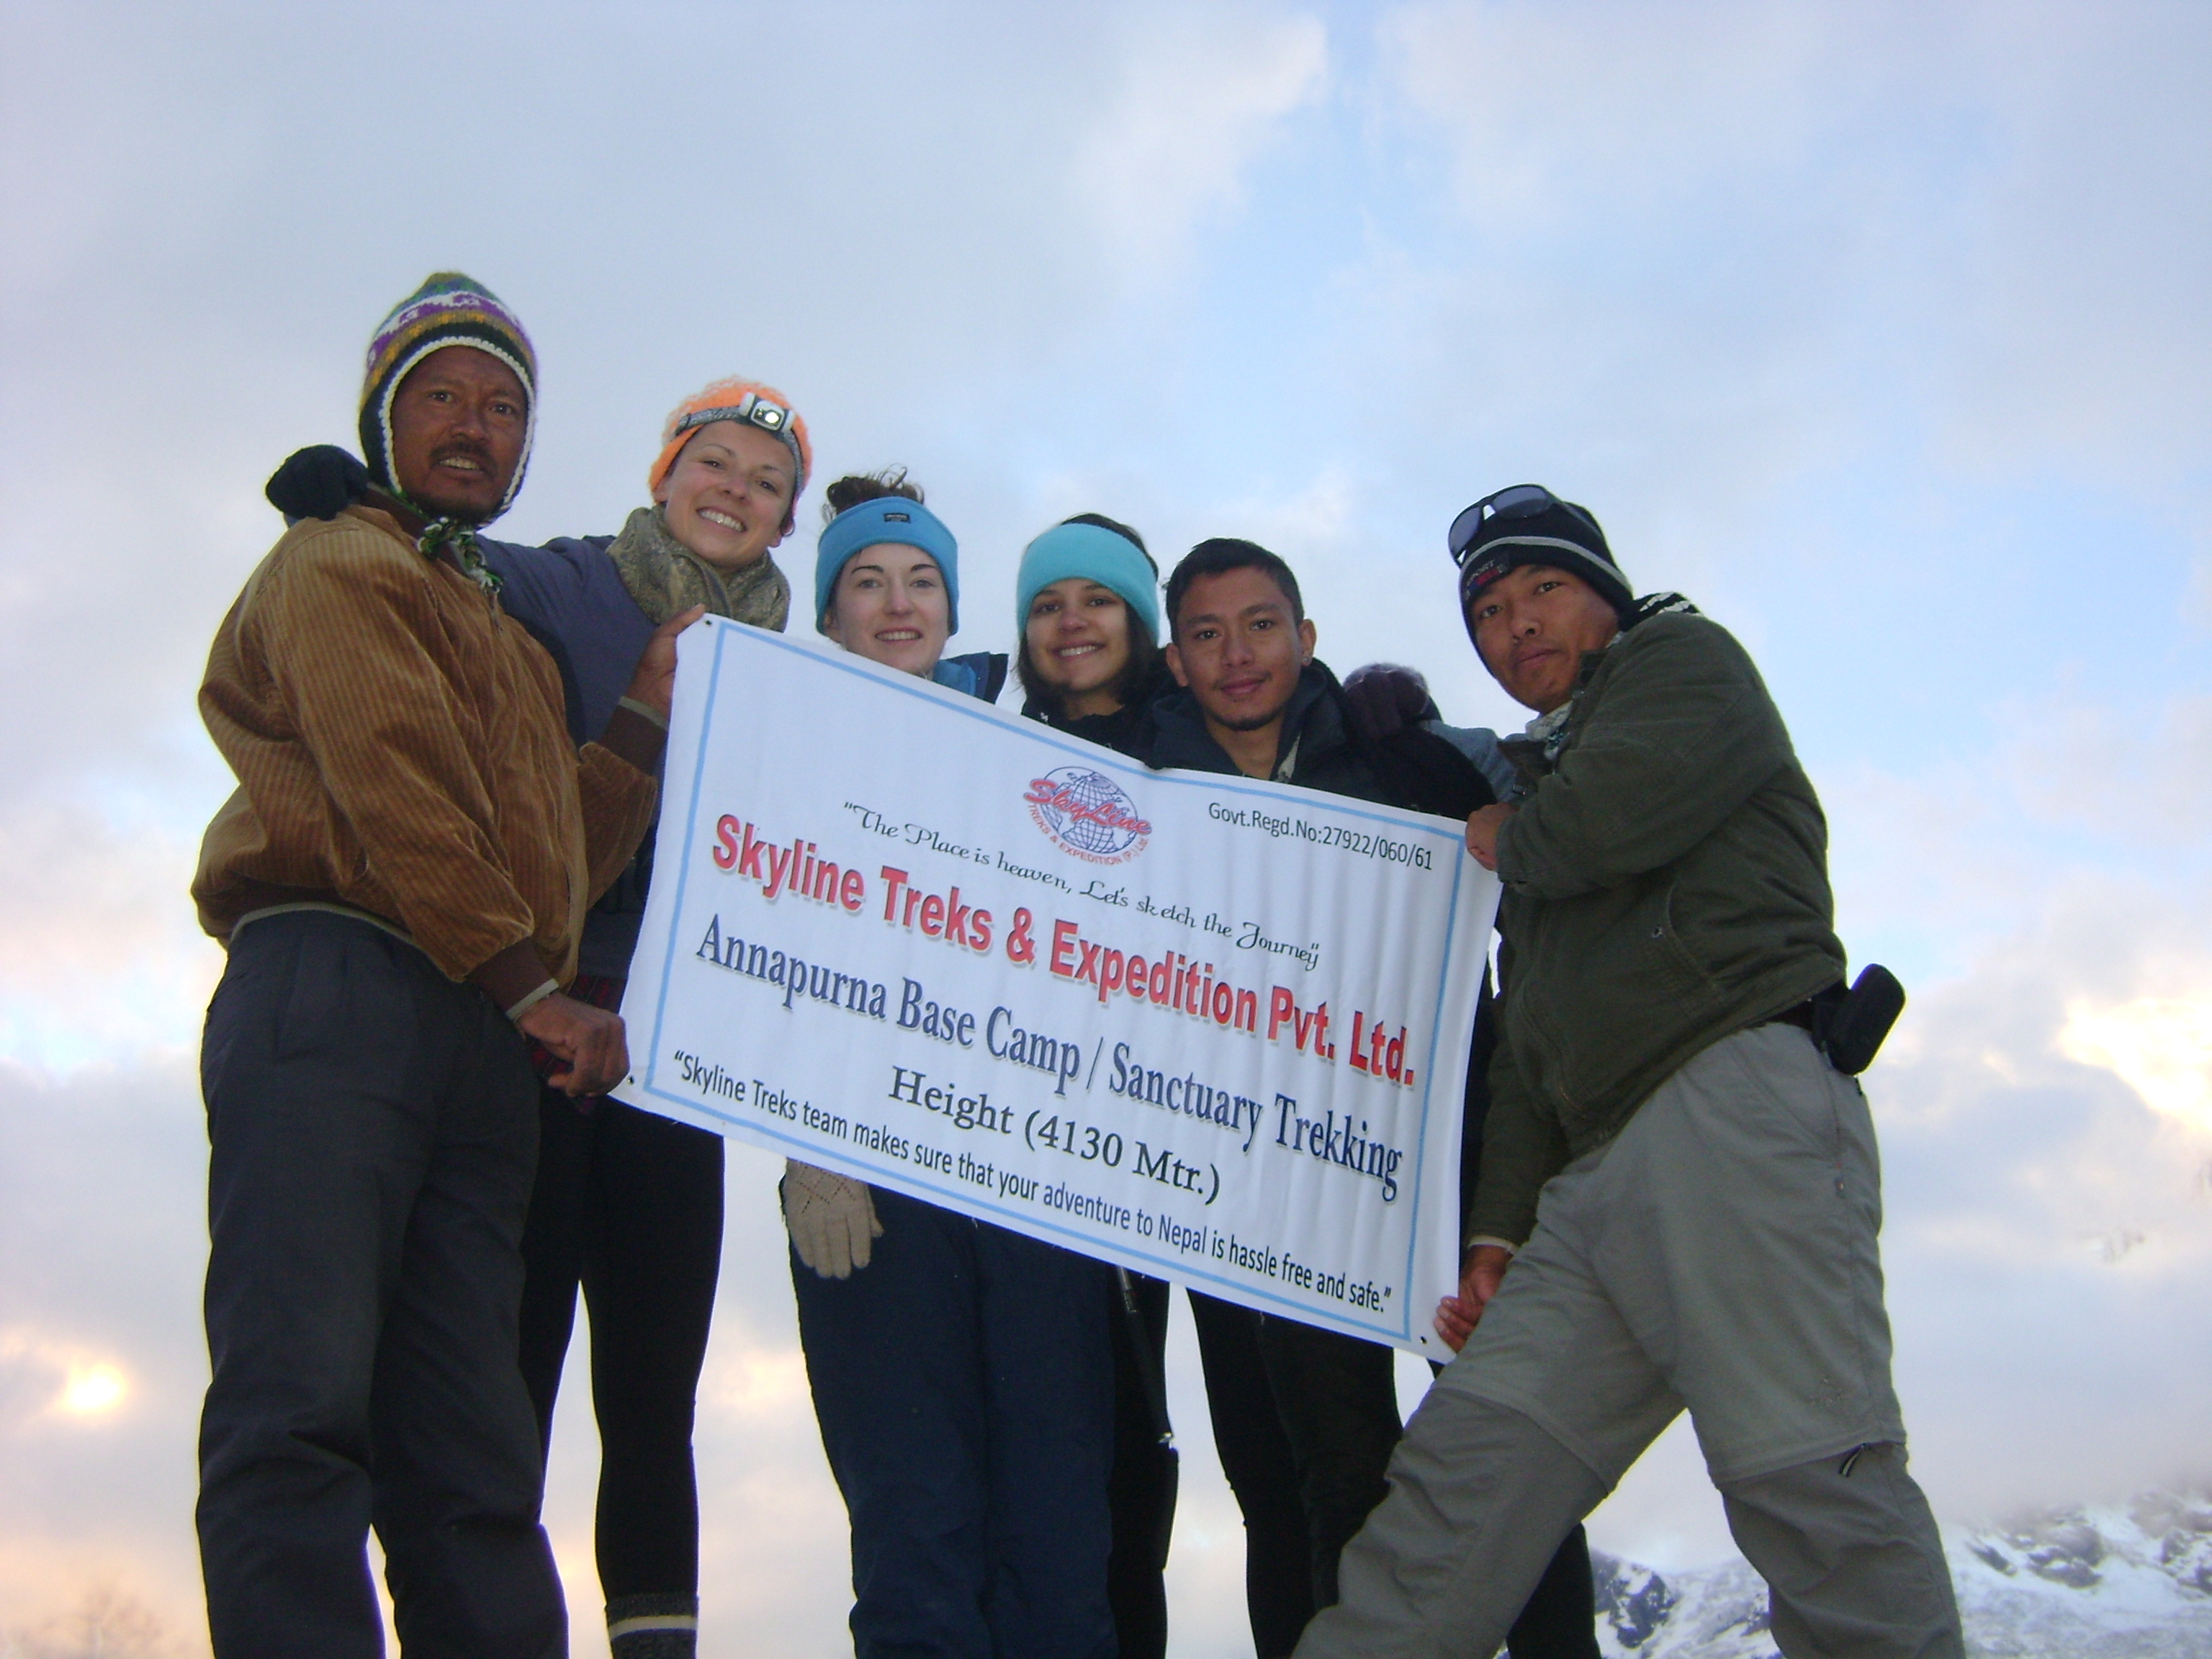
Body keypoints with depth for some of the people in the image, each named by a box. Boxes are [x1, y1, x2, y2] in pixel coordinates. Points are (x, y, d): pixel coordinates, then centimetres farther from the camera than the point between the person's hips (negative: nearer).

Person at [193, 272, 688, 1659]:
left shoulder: (511, 639, 35)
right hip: (338, 986, -8)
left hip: (484, 1047, 8)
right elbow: (392, 784, -4)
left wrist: (651, 708, 21)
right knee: (304, 1412, -20)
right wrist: (539, 991, -7)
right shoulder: (336, 566, 12)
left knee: (474, 1467, -1)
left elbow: (571, 860, 24)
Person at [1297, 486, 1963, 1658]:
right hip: (1593, 1178, 8)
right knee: (1461, 1474, -3)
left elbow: (1615, 817, -9)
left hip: (1731, 1105, -8)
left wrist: (1508, 843, 14)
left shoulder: (1686, 660, 14)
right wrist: (1500, 1230, 18)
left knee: (1805, 1480, -19)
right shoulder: (1539, 785, 35)